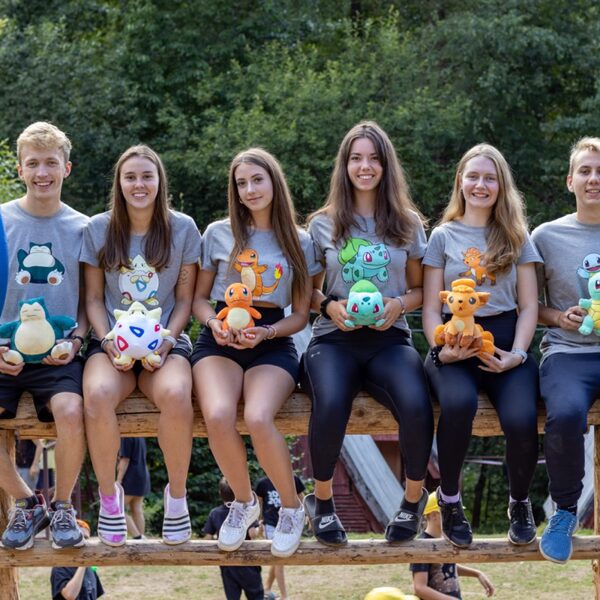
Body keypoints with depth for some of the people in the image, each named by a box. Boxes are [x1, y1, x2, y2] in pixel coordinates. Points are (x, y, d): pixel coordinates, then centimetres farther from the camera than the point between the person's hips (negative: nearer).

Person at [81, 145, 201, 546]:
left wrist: (166, 341, -9)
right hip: (113, 341, 1)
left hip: (165, 341, 0)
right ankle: (109, 494, -13)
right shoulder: (98, 229, 6)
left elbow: (185, 300, 7)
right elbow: (94, 298, 9)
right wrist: (108, 340, -8)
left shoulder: (183, 229, 5)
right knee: (98, 395, -35)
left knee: (176, 395, -36)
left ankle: (177, 494, -13)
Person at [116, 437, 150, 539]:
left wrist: (118, 480, -16)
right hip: (143, 474, 9)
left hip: (130, 477, -9)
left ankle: (137, 537, -15)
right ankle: (141, 537, 3)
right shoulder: (140, 437, 13)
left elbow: (125, 459, -17)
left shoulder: (126, 437, -13)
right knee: (137, 510, 7)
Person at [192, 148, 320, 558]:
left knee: (258, 418, -33)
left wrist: (265, 333, -9)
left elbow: (300, 315, 10)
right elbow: (199, 298, 14)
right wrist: (214, 322, -9)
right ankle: (244, 501, -3)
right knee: (218, 416, -32)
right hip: (220, 341, 1)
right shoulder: (218, 234, 9)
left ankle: (292, 507, -6)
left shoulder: (299, 242, 9)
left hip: (272, 343, -1)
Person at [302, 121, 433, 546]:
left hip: (389, 339, 1)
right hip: (335, 339, -1)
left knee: (417, 404, -33)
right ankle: (322, 500, -9)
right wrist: (329, 305, -7)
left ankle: (414, 498, -5)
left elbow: (419, 290, 17)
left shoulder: (408, 224, 13)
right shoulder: (323, 224, 11)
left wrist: (399, 305, -5)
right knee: (331, 404, -36)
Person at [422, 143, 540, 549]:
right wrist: (441, 349, -11)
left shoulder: (517, 238, 15)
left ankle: (520, 503, 0)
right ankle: (449, 499, -11)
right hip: (455, 344, -1)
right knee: (459, 404, -37)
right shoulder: (444, 236, 13)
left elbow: (529, 305, 10)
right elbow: (431, 308, 8)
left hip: (506, 343, 1)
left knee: (521, 418, -31)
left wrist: (516, 354, -7)